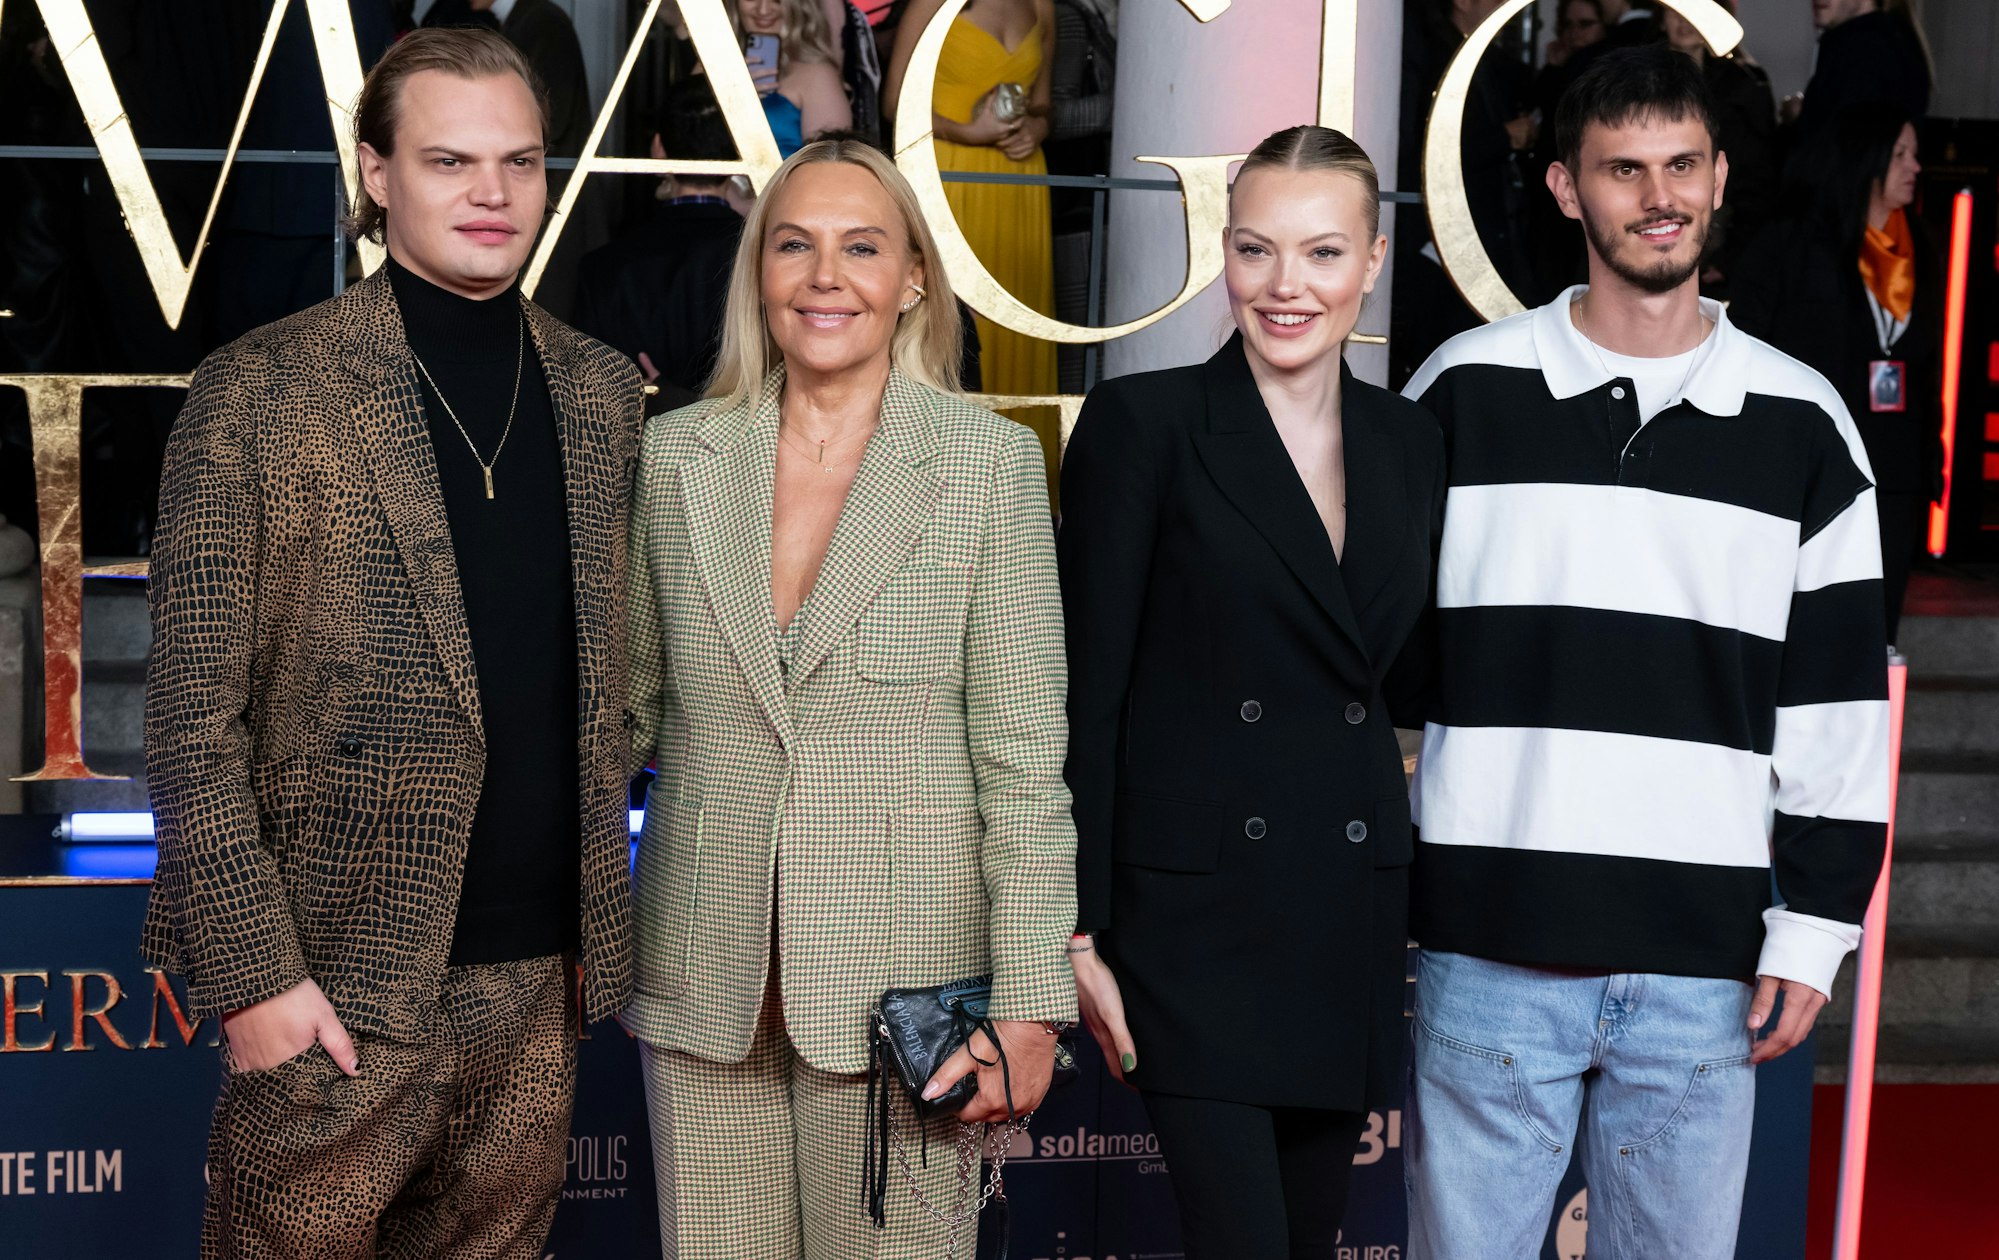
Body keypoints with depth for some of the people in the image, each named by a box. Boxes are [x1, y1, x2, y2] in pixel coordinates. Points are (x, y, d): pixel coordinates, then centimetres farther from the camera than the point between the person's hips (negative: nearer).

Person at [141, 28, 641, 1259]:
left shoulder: (602, 391, 8)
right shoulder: (261, 393, -7)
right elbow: (194, 718, -8)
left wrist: (606, 922, 11)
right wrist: (251, 970, -13)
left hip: (545, 973, 5)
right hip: (339, 985, -4)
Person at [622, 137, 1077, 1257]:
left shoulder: (990, 463, -3)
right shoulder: (674, 454, 5)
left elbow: (1024, 757, -4)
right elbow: (626, 703, 13)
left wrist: (1030, 1003, -7)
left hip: (901, 980, -2)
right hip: (705, 981, 3)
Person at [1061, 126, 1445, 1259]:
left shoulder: (1414, 444, 10)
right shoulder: (1143, 423, -5)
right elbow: (1086, 692, -7)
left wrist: (1423, 915, 9)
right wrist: (1079, 931, -10)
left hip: (1351, 923, 5)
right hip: (1194, 907, -5)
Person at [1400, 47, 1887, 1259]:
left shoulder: (1802, 423, 6)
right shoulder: (1466, 393, 3)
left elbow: (1840, 707, 7)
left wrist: (1815, 930, 2)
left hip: (1704, 969, 1)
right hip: (1491, 947, -1)